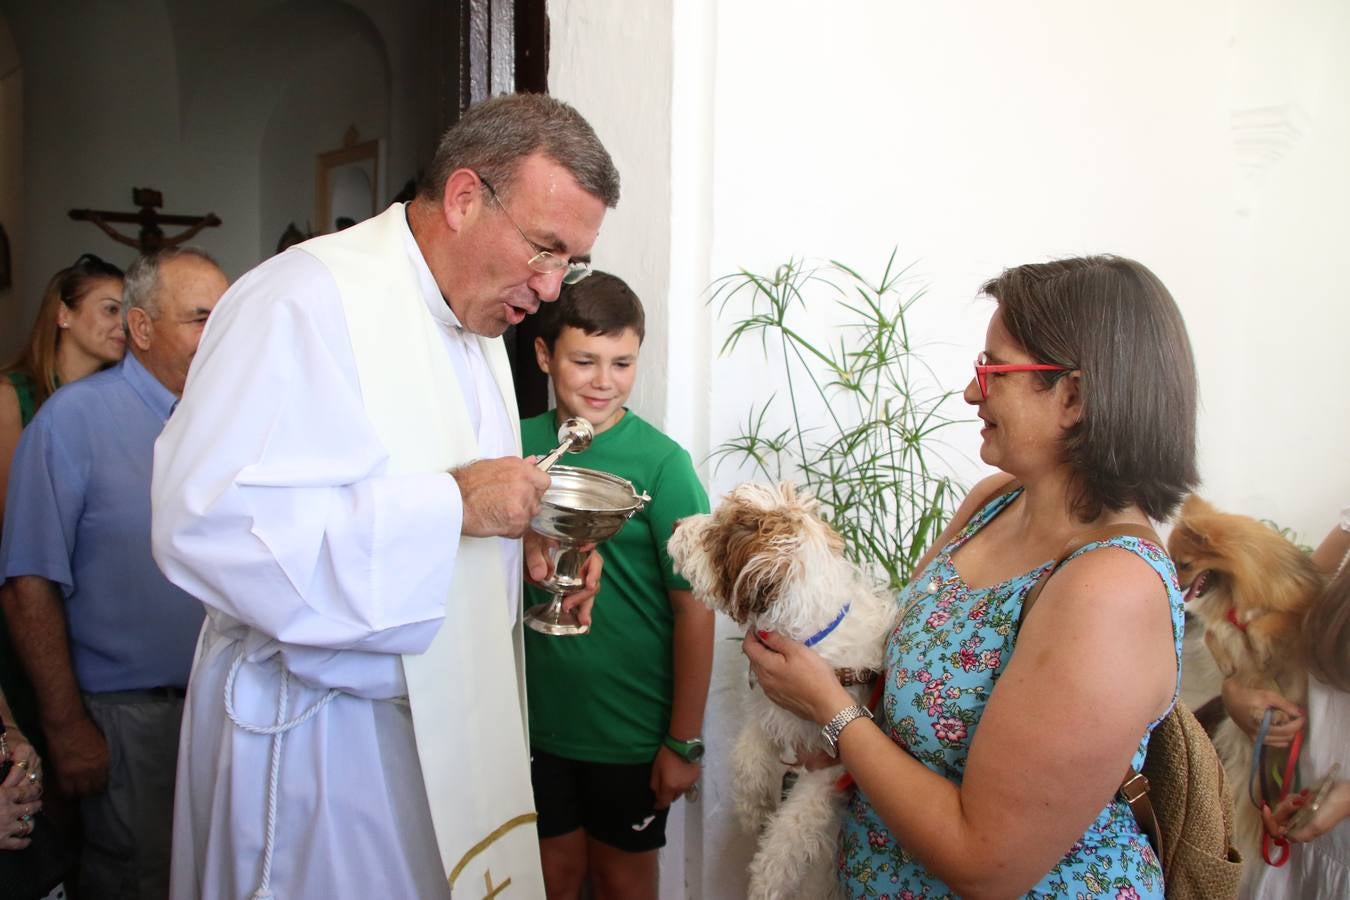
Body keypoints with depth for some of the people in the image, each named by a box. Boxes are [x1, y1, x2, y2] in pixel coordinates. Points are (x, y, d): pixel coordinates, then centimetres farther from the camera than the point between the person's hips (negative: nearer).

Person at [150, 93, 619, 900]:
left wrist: (528, 540, -1)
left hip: (447, 715, 8)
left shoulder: (477, 322, 10)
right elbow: (206, 521, -30)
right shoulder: (312, 300, -20)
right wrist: (451, 504, -28)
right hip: (322, 731, -8)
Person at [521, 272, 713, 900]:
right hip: (537, 719, 3)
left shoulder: (661, 463, -16)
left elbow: (694, 609, -14)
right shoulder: (520, 445, -4)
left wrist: (685, 741, -11)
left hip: (631, 730, -3)